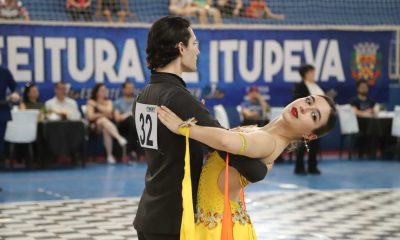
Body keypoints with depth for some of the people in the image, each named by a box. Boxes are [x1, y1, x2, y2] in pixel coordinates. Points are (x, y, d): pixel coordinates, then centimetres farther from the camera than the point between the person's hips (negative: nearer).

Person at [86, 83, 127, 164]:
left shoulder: (108, 102, 15)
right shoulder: (91, 102, 8)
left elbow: (108, 111, -8)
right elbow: (91, 116, -7)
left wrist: (97, 105, -7)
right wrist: (103, 114, -4)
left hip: (108, 124, 2)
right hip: (95, 125, -2)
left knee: (106, 130, -37)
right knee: (104, 120, -38)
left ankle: (109, 155, -38)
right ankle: (119, 138, -61)